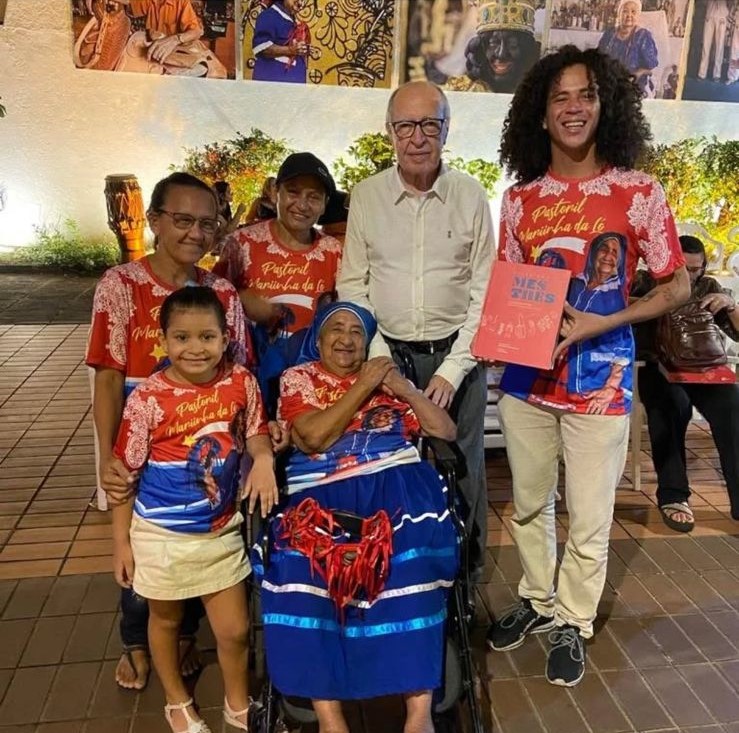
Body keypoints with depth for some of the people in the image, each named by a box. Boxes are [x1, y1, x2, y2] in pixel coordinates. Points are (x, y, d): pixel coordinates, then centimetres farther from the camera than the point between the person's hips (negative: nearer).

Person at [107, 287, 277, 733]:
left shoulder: (241, 382, -11)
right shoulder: (148, 398, -19)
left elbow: (256, 433, 4)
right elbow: (124, 473, -10)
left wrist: (264, 459, -19)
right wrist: (122, 541, -5)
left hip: (222, 531, 2)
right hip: (161, 535, -2)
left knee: (234, 630, 13)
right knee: (166, 620, 21)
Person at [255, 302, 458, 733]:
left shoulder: (387, 377, 21)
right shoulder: (297, 378, 15)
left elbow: (447, 432, 14)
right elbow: (314, 437, -5)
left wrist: (403, 389, 2)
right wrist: (364, 386, -2)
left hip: (394, 485, 1)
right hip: (324, 494, -1)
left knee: (414, 557, -30)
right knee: (302, 564, -31)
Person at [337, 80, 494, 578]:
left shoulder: (471, 195, 0)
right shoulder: (366, 196, 2)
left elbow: (484, 292, -1)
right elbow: (352, 286, 3)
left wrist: (453, 368, -9)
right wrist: (379, 358, -7)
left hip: (456, 356, 0)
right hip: (387, 356, 1)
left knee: (462, 475, 7)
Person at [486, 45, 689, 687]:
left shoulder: (639, 193, -6)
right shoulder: (519, 199, 3)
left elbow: (676, 286, -2)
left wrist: (597, 324, -16)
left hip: (599, 381, -3)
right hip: (526, 378, 3)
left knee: (589, 520, 9)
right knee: (529, 505, 17)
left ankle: (573, 622, 32)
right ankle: (537, 600, 40)